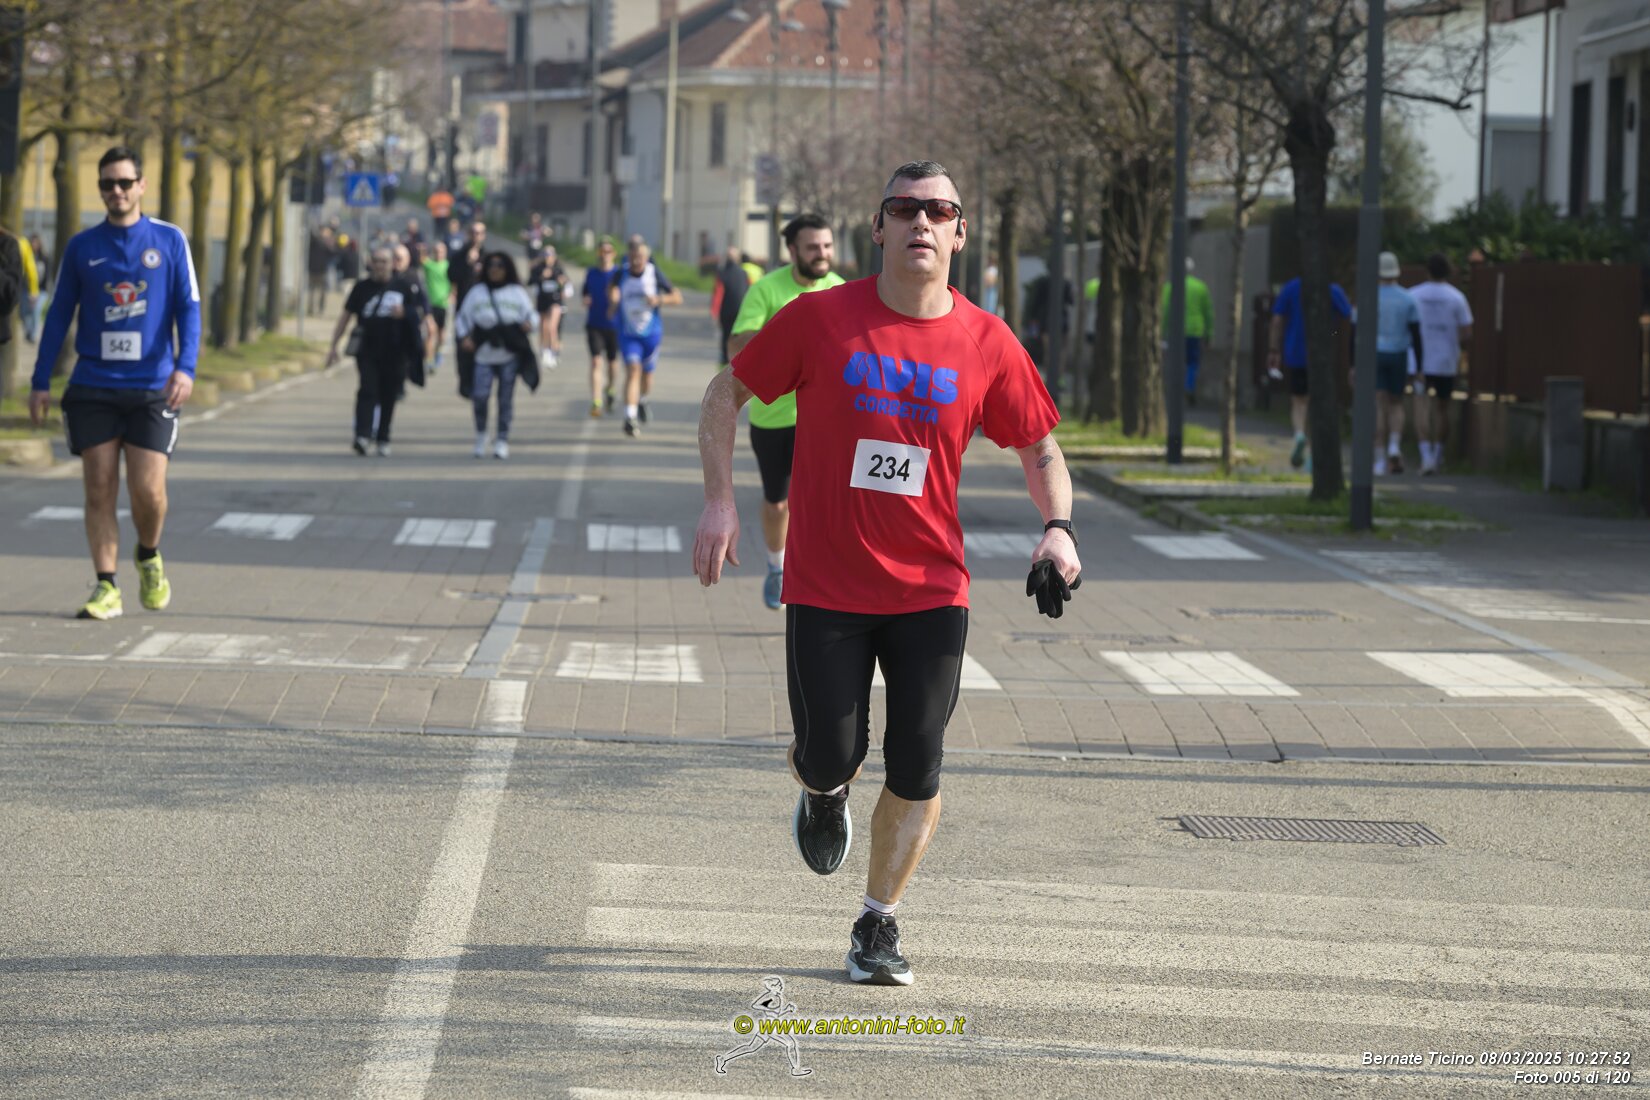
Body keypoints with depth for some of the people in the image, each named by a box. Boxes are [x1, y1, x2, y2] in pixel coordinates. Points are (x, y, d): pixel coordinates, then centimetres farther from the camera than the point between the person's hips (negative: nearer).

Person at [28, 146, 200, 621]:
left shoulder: (169, 240, 4)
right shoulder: (81, 247, 7)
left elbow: (188, 308, 2)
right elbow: (59, 315, 12)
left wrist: (185, 367, -13)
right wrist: (41, 383, 7)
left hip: (152, 388, -1)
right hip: (92, 389, 1)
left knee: (148, 489, -8)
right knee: (99, 490, -3)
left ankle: (149, 557, 21)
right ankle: (106, 588, 3)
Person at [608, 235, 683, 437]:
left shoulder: (655, 273, -8)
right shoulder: (621, 274, -5)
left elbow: (677, 297, -4)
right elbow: (612, 289, 18)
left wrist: (659, 299, -22)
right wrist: (612, 303, -2)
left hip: (651, 332, 1)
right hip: (628, 333, -1)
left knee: (647, 373, 15)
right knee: (633, 370, -18)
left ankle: (642, 400, 48)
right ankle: (630, 417, -24)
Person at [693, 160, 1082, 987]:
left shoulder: (986, 345, -2)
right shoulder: (821, 320, -6)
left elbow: (1040, 449, 10)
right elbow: (725, 396, 5)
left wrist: (1057, 528, -8)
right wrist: (719, 502, -6)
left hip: (930, 592, 1)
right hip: (826, 587, -1)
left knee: (916, 771, -2)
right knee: (830, 758, -1)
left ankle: (879, 923, 17)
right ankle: (823, 793, 37)